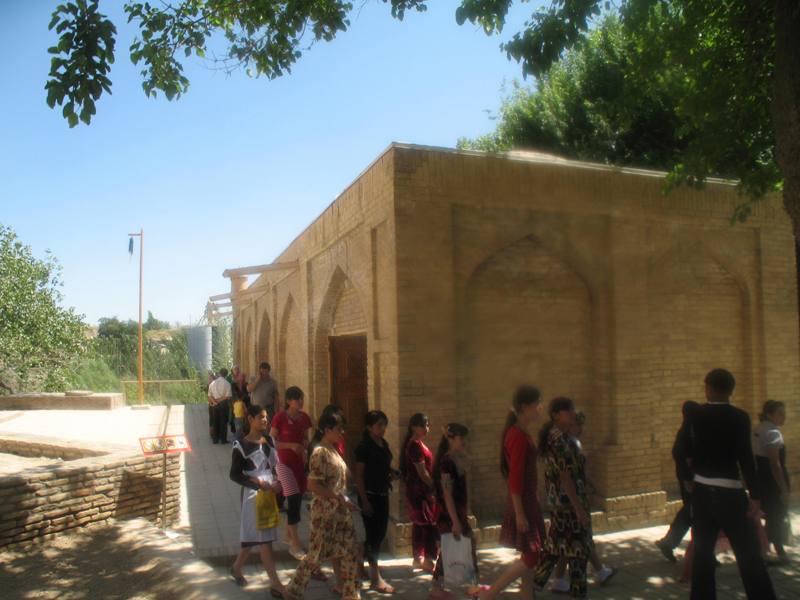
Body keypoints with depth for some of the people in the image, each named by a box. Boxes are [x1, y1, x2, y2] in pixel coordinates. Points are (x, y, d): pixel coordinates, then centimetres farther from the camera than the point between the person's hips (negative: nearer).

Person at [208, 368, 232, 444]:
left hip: (214, 405, 4)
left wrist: (215, 402, -8)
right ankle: (223, 439, 6)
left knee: (215, 422, 11)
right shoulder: (227, 384, -9)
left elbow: (210, 396, 0)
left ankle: (215, 439, 15)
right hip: (223, 404, -4)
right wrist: (220, 400, -5)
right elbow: (228, 397, -13)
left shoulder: (212, 383, 4)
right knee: (223, 422, 3)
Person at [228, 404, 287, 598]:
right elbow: (234, 474, -13)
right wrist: (259, 484, -21)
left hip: (270, 493, 7)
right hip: (253, 494, -7)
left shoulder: (268, 441, 6)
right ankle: (276, 585, -1)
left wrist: (278, 483, -4)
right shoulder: (242, 445, -12)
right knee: (264, 539, -5)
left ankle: (236, 568, 38)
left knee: (256, 536, 17)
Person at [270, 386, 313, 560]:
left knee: (297, 500, 13)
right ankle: (295, 545, -6)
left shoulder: (304, 417, 4)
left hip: (300, 462, 6)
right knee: (293, 500, -11)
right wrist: (291, 445, -21)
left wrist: (304, 447, -4)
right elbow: (272, 441, -11)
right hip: (285, 462, -6)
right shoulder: (280, 417, -12)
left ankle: (288, 535, 31)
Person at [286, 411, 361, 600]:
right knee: (317, 554, 3)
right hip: (325, 512, -8)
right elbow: (313, 485, -23)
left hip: (340, 511, 8)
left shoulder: (334, 451, 9)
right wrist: (339, 497, -23)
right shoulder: (320, 453, -18)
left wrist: (346, 501, 12)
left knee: (348, 552, 11)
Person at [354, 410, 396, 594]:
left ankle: (360, 563, 32)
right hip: (370, 495, -8)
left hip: (383, 494, 8)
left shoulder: (384, 444, 8)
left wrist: (392, 474, 3)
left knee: (380, 534, 14)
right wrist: (364, 500, -17)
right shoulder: (364, 446, -13)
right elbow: (359, 475, -14)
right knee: (373, 534, -2)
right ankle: (376, 578, 6)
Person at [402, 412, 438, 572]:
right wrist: (435, 487, -13)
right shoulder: (416, 445, -18)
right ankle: (429, 561, 0)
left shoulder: (415, 443, 12)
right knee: (430, 526, -4)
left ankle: (418, 558, 23)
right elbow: (422, 472, -19)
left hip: (417, 490, 10)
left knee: (419, 525, 15)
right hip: (421, 490, -10)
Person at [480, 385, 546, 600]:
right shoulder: (518, 436, -20)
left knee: (530, 555, 14)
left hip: (527, 501, 10)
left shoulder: (521, 433, 10)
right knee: (531, 557, -5)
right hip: (522, 502, -10)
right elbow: (515, 478, -22)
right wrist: (520, 513, -21)